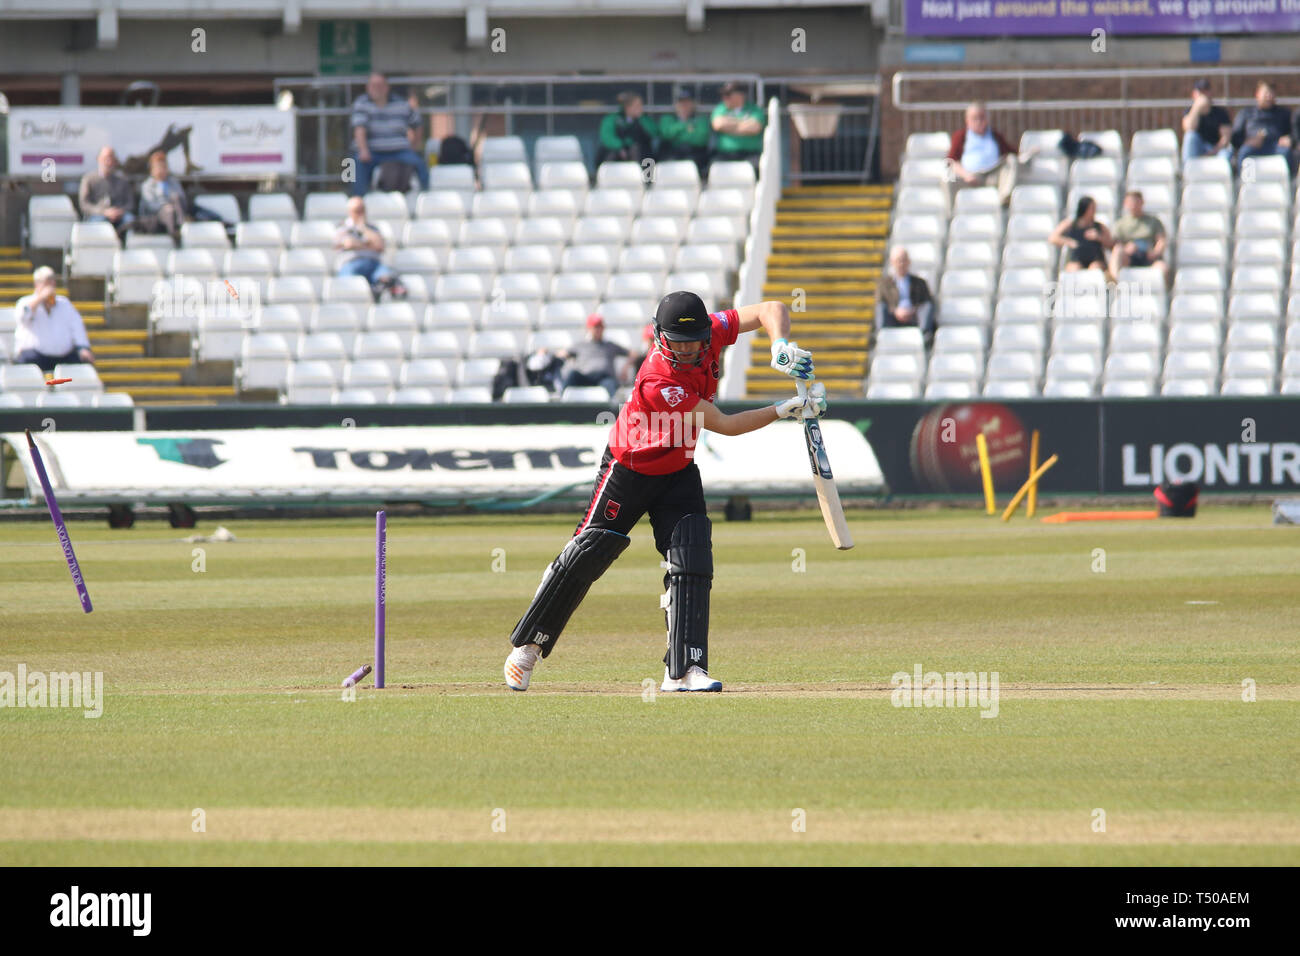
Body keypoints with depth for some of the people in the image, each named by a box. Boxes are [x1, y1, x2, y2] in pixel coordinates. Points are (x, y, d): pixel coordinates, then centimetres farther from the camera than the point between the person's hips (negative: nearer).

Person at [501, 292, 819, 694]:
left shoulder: (711, 332, -18)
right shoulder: (658, 384, -36)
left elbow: (771, 309, -12)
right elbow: (724, 425, -32)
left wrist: (780, 345, -32)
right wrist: (788, 409, -33)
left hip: (678, 472, 5)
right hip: (629, 469, -5)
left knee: (691, 561, -11)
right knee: (587, 555, 1)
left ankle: (685, 669, -14)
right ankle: (527, 647, 18)